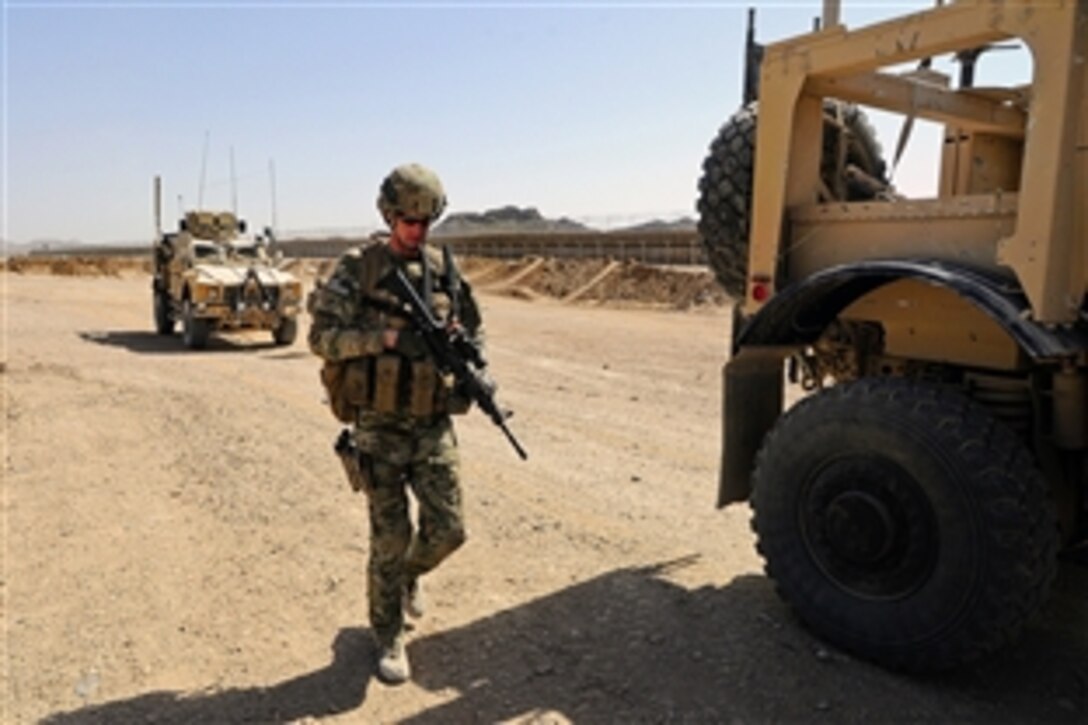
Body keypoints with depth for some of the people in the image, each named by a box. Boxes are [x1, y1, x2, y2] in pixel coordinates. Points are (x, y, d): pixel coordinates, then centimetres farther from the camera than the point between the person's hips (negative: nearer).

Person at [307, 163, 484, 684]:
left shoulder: (444, 272, 5)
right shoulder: (357, 269, -6)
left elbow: (472, 332, 14)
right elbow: (321, 335, -10)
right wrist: (384, 337, -23)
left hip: (433, 425, 4)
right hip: (379, 427, -3)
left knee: (447, 529, 3)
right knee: (391, 539, 4)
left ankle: (410, 574, 38)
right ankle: (388, 637, 26)